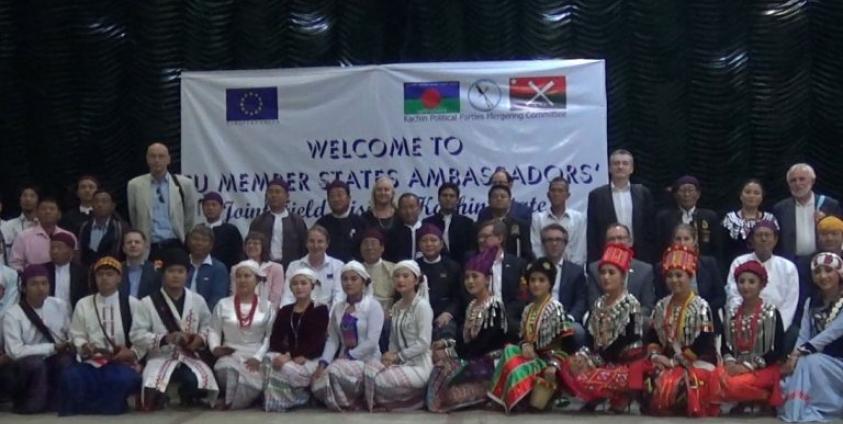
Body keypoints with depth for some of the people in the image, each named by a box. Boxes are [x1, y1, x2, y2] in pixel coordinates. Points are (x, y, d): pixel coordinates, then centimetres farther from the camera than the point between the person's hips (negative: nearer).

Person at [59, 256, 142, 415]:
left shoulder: (132, 304, 7)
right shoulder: (83, 304, 15)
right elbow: (76, 335, 11)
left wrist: (132, 353, -13)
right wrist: (84, 347, -11)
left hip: (122, 363, -1)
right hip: (92, 363, 2)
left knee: (124, 379, -37)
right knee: (70, 377, -31)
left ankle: (86, 406, -15)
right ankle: (106, 403, -13)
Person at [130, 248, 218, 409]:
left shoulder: (197, 300, 10)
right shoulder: (149, 302, 0)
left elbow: (209, 325, 19)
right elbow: (137, 335, -4)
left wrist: (201, 338, -4)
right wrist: (165, 339, -17)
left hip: (190, 357, 2)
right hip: (161, 357, -2)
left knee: (198, 382, -32)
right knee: (155, 389, -33)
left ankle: (187, 397, 7)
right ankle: (157, 399, 7)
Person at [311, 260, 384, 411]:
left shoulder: (373, 306, -7)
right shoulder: (337, 308, 11)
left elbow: (371, 342, -16)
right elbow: (332, 339, 5)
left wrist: (348, 356, -18)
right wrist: (323, 363, -10)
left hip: (366, 360, -5)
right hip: (345, 360, 5)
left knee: (335, 371, -32)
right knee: (318, 386, -19)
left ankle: (354, 401, -5)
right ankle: (341, 401, 9)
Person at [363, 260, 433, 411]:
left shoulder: (422, 306, -10)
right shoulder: (396, 307, 13)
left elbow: (423, 343, -16)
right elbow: (393, 340, 14)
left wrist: (397, 356, -15)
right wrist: (389, 356, -7)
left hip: (419, 365, -7)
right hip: (401, 363, 7)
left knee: (380, 380, -24)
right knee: (369, 369, -19)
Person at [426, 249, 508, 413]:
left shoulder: (494, 306, -13)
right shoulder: (471, 306, 14)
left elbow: (483, 344, -19)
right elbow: (465, 338, 12)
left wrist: (450, 353, -18)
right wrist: (446, 343, -8)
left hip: (488, 363, -7)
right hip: (472, 358, 7)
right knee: (439, 369, -18)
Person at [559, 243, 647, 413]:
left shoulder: (630, 304, -10)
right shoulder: (599, 304, 13)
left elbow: (625, 341, -17)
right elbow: (590, 338, 9)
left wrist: (595, 361, -17)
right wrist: (583, 357, -11)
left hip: (624, 363, -7)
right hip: (601, 360, 7)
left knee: (585, 379, -28)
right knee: (568, 367, -19)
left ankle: (620, 398, 1)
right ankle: (597, 398, 0)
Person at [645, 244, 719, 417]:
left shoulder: (700, 307, -8)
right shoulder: (661, 306, 11)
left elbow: (704, 343, -15)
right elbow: (651, 335, 15)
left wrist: (675, 361, -14)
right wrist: (655, 355, -6)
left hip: (696, 362, -5)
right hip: (667, 361, 5)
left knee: (669, 385, -31)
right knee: (654, 382, -24)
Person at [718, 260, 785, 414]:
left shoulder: (771, 313, -1)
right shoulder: (731, 315, 12)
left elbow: (778, 351, -6)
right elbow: (725, 346, 14)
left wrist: (749, 366, -14)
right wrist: (730, 362, -9)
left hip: (763, 369, -4)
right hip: (736, 367, 4)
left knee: (736, 385, -34)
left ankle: (762, 400, -2)